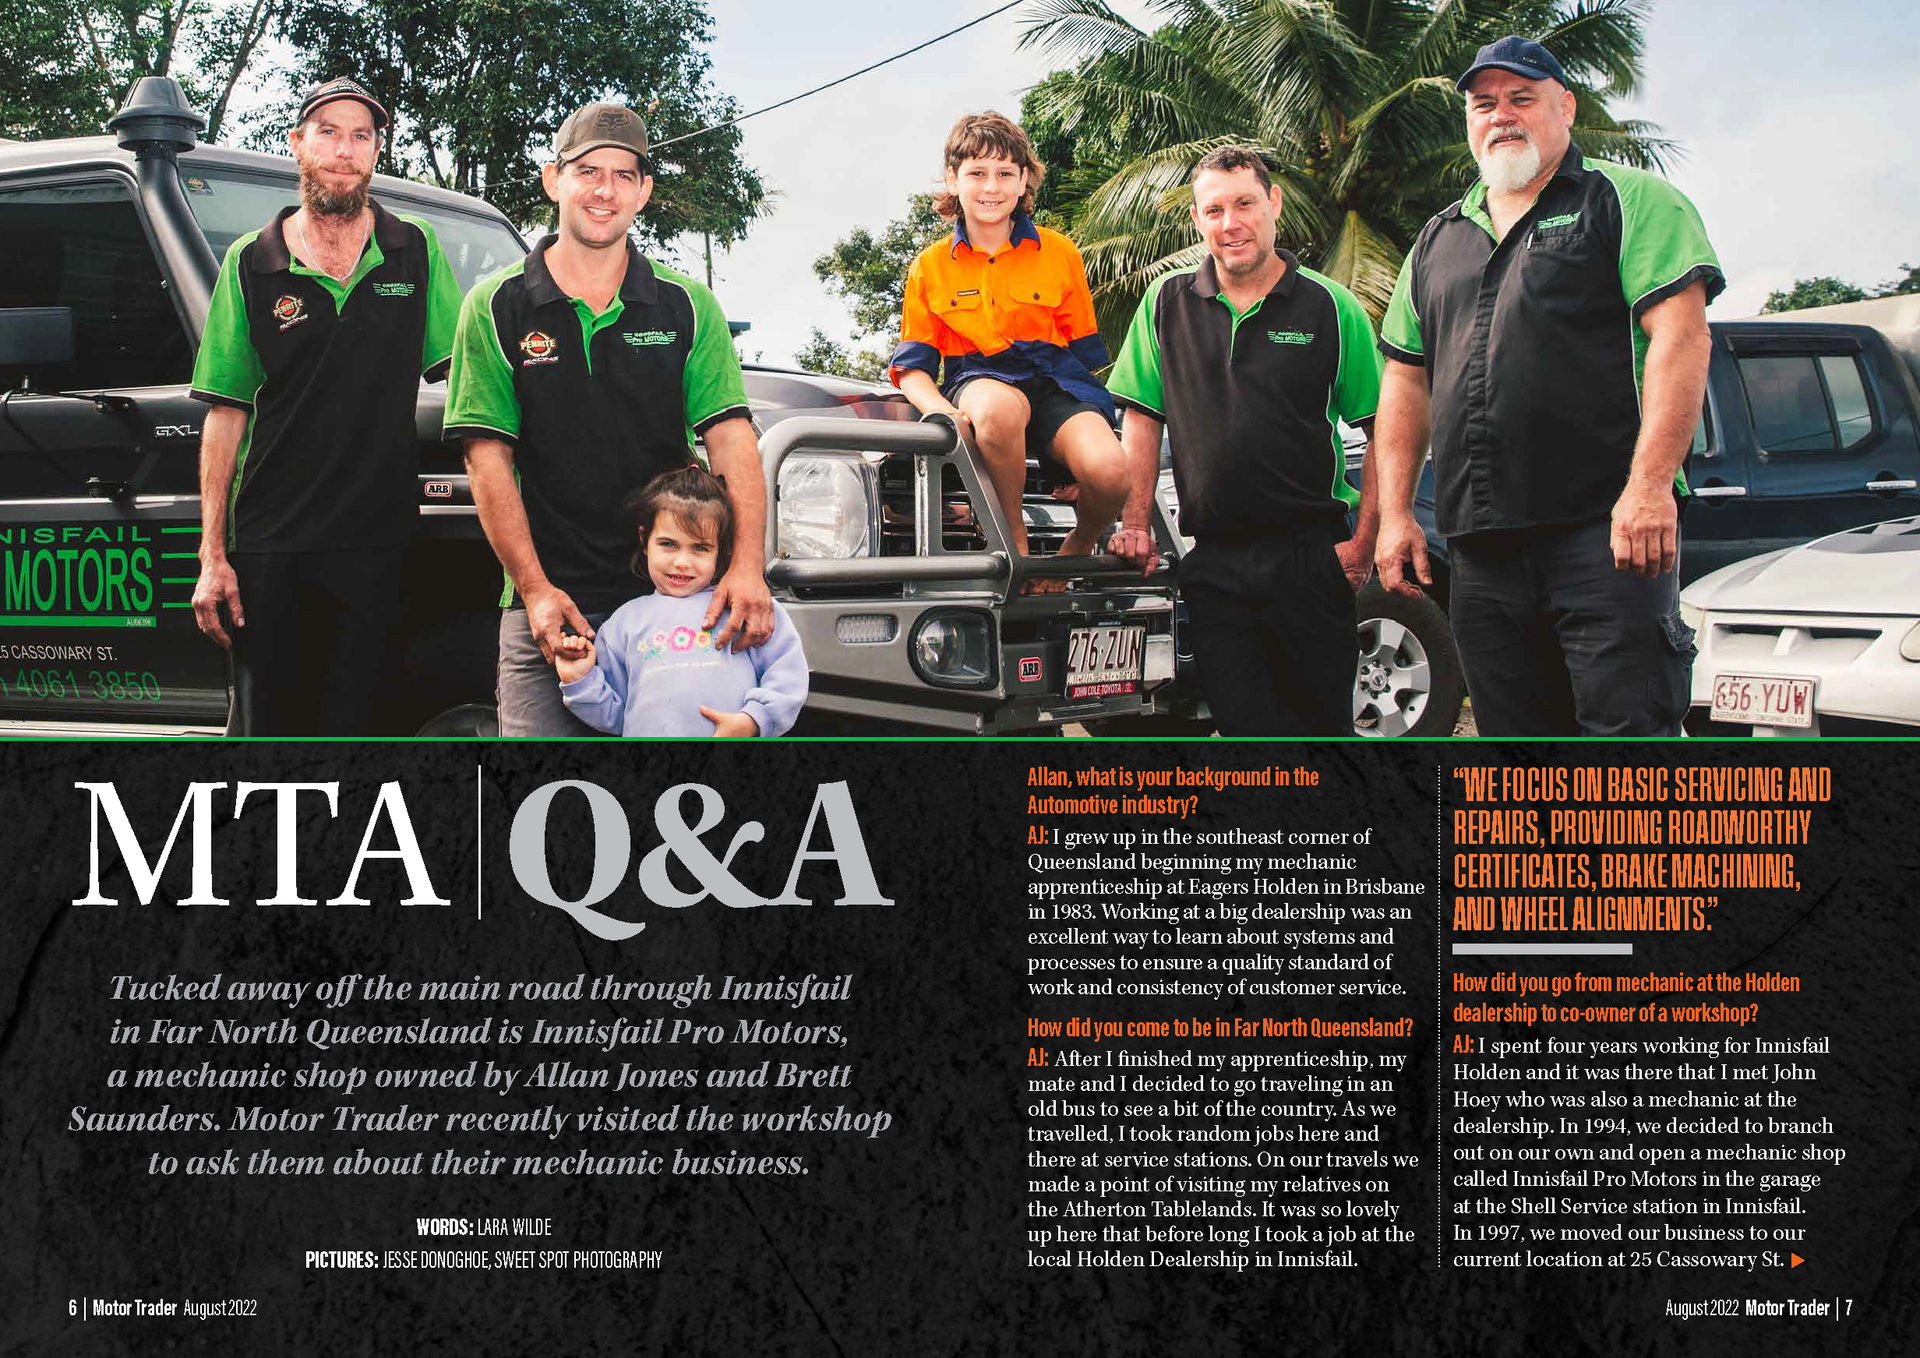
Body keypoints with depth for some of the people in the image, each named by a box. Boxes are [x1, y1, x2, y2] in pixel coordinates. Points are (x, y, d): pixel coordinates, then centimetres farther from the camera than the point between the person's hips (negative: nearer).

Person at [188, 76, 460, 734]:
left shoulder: (418, 252, 7)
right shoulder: (252, 262, 7)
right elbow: (226, 414, 5)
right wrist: (212, 557, 0)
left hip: (380, 542, -1)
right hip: (270, 544, 1)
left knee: (356, 724, 0)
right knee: (264, 725, 5)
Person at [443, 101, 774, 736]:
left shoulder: (688, 307, 6)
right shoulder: (496, 308, 3)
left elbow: (730, 436, -2)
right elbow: (488, 458, -2)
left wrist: (747, 565, -18)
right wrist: (535, 588, -12)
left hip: (672, 594, 1)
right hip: (548, 602, -1)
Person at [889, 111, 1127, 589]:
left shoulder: (1059, 253, 10)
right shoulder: (931, 266, 10)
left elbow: (1085, 350, 11)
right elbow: (912, 366, 9)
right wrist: (938, 407, -17)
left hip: (1056, 382, 1)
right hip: (977, 380, -1)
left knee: (1107, 473, -32)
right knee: (998, 408, -42)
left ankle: (1076, 549, 4)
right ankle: (1014, 537, -18)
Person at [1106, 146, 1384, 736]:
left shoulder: (1331, 308, 0)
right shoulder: (1167, 303, 7)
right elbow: (1141, 420, 10)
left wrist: (1363, 542, -7)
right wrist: (1136, 526, 2)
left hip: (1309, 556, -2)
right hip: (1214, 563, 2)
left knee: (1324, 720, 3)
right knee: (1243, 721, -1)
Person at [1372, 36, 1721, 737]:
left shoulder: (1629, 200, 4)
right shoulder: (1438, 241, 22)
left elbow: (1681, 337, -8)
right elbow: (1406, 384, 23)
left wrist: (1649, 487, -18)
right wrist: (1395, 514, 11)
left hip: (1604, 529, -5)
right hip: (1481, 547, 6)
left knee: (1627, 727, -11)